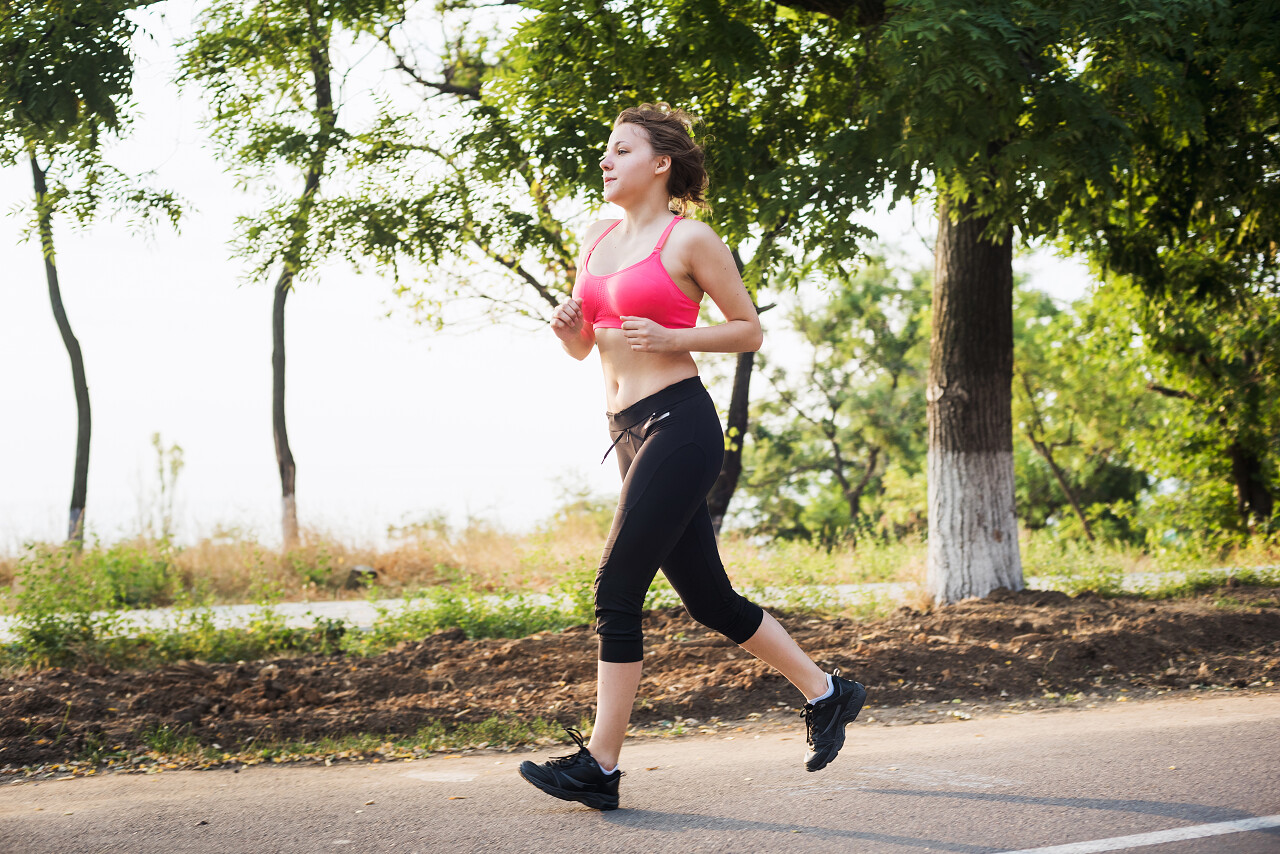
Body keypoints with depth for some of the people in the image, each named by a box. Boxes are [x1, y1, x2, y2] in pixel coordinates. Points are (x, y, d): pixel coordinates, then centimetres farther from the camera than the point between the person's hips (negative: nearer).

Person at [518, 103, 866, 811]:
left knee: (616, 592, -10)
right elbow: (584, 347, 22)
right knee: (709, 600, 12)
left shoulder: (689, 238, -5)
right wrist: (568, 326, 0)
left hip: (678, 423, -8)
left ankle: (598, 765, -5)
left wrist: (670, 339, -14)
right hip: (629, 431, 8)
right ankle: (827, 692, 27)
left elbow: (748, 329, 0)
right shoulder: (596, 241, 16)